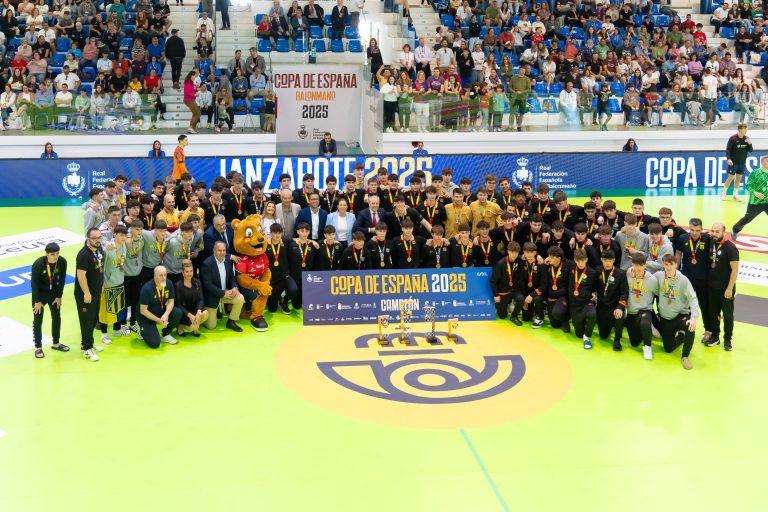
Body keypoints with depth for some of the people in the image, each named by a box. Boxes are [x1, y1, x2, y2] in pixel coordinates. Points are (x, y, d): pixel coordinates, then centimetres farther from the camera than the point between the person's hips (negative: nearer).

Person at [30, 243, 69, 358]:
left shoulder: (62, 262, -19)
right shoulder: (38, 264, -28)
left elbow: (62, 279, -6)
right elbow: (34, 283, -19)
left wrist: (59, 296, -2)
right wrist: (37, 301, -15)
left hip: (54, 292, 4)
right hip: (40, 293, -4)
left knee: (57, 317, 13)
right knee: (38, 320, 2)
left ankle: (56, 343, 30)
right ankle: (38, 347, 13)